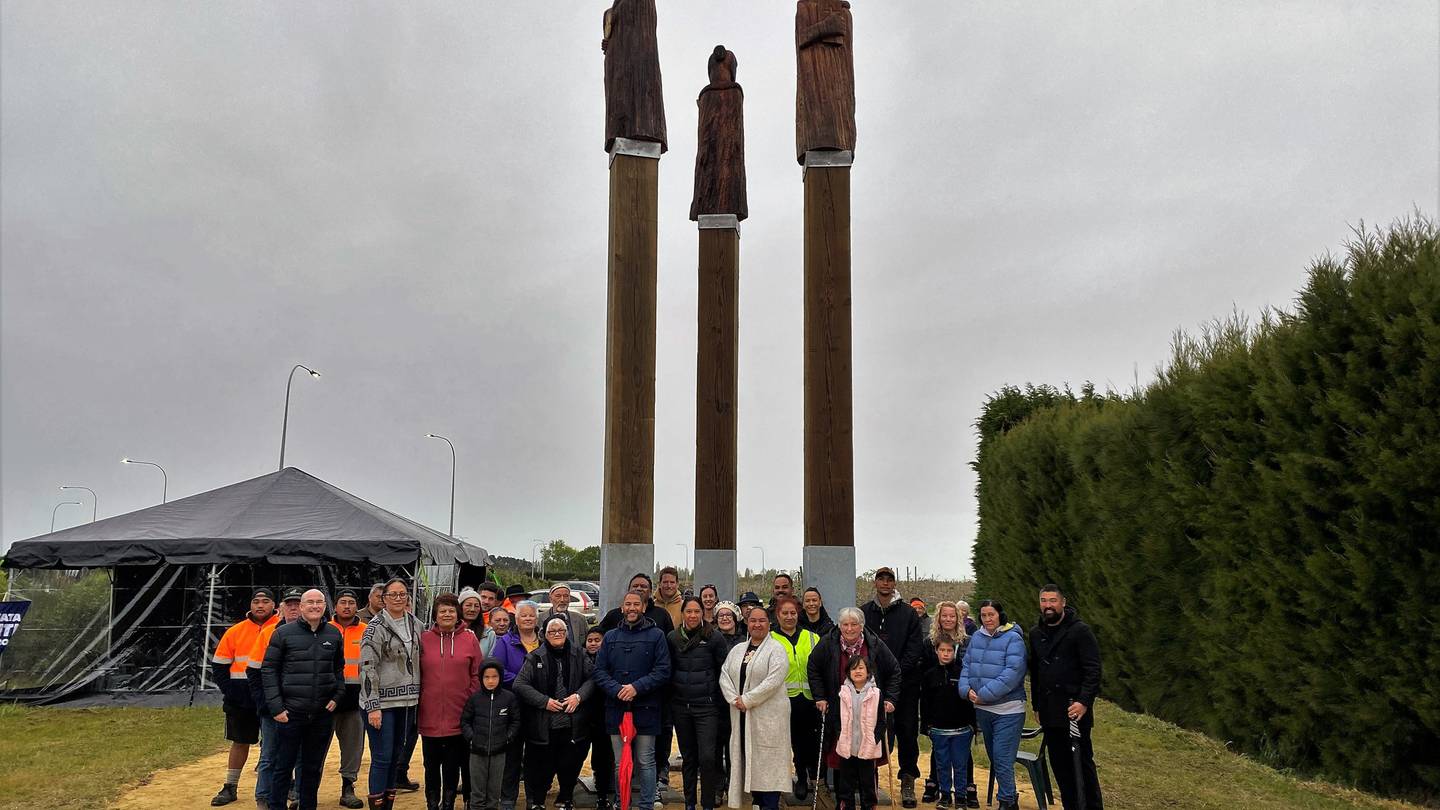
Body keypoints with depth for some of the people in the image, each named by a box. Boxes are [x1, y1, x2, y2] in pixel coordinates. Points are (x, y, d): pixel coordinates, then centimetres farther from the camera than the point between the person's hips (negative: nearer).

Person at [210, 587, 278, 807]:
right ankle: (229, 788, 22)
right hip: (241, 699, 2)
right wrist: (229, 690, -3)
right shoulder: (235, 631, 4)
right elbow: (218, 665, 8)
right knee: (240, 742, 12)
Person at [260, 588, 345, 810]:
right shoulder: (284, 633, -3)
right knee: (283, 766, 4)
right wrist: (275, 706, -7)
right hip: (291, 713, -3)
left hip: (323, 714, 3)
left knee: (314, 767, 12)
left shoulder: (334, 634, 6)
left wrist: (337, 696, 2)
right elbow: (268, 669, -2)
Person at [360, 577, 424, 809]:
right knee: (382, 757, -5)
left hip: (407, 701, 6)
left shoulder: (416, 625, 9)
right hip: (382, 702, -6)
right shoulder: (376, 627, -9)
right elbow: (367, 667, -14)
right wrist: (373, 706, -18)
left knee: (397, 755, 12)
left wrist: (419, 696, 14)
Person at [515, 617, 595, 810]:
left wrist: (579, 695, -11)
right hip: (543, 726, -1)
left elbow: (592, 678, 5)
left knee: (571, 764, 9)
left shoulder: (578, 654, 5)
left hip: (572, 724, 2)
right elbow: (519, 684, -6)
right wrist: (544, 701, -12)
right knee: (541, 765, 7)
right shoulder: (535, 658, -1)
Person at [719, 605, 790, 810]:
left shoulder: (776, 650, -4)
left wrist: (747, 700, -15)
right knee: (747, 759, 8)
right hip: (742, 716, 6)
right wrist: (735, 699, -9)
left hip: (768, 716, -6)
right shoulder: (737, 649, 15)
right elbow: (724, 676, 8)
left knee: (767, 762, -4)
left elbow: (773, 681, -15)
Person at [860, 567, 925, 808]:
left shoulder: (908, 612, 1)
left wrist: (897, 671, -12)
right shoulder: (864, 612, 6)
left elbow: (915, 647, -3)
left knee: (907, 732, 2)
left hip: (905, 682, -1)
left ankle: (908, 781, 12)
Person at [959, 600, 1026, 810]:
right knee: (993, 756, 17)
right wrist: (966, 689, -11)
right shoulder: (976, 637, 7)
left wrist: (984, 694, -21)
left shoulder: (1013, 639, -13)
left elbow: (1013, 672, -22)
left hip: (1008, 709, -7)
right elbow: (967, 666, 9)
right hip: (982, 708, 7)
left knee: (1002, 758, -7)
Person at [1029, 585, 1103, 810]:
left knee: (1082, 762, -2)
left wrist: (1084, 702, -19)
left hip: (1074, 709, -6)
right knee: (1059, 764, 10)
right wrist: (1037, 705, 18)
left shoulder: (1080, 630, -6)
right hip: (1049, 712, 6)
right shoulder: (1036, 634, 13)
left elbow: (1093, 670, -11)